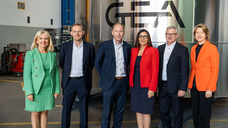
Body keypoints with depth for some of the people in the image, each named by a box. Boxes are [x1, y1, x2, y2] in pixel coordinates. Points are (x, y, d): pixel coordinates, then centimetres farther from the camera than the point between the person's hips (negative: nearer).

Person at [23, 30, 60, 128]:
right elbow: (27, 74, -8)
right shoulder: (30, 54, -5)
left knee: (44, 112, 11)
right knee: (35, 113, 5)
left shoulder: (53, 55, 6)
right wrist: (29, 92, -14)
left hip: (49, 89, 3)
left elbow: (56, 73, 10)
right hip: (35, 89, -3)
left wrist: (57, 89, 5)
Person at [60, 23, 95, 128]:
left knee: (83, 108, 9)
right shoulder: (65, 46, 1)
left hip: (83, 81, 0)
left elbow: (92, 64, 9)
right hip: (69, 81, 0)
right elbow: (61, 63, 12)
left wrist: (85, 73, 10)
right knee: (66, 107, 6)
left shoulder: (90, 47, -1)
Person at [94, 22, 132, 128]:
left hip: (123, 82, 4)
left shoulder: (127, 46, 6)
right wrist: (104, 76, 1)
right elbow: (97, 63, 1)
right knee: (107, 110, 1)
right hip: (110, 82, -3)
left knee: (120, 110, 12)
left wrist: (124, 75, 9)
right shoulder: (105, 45, -4)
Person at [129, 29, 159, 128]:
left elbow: (155, 71, -9)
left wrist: (152, 89, -13)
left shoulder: (153, 51, -6)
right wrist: (131, 84, 7)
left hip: (146, 86, -5)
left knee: (146, 111, 1)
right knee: (138, 110, 11)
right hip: (135, 86, 5)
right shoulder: (134, 50, 10)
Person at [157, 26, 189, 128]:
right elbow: (158, 67, 13)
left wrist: (183, 88, -15)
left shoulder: (182, 50, -6)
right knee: (163, 110, 12)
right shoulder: (160, 48, 10)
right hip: (163, 86, 5)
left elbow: (185, 70, -10)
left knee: (177, 112, 7)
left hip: (175, 87, -5)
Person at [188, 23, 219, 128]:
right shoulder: (193, 48, 12)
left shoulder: (212, 48, -7)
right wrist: (190, 85, 10)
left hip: (206, 87, -6)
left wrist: (210, 89, -14)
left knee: (203, 115, 0)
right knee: (195, 114, 11)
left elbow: (215, 70, -9)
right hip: (194, 86, 6)